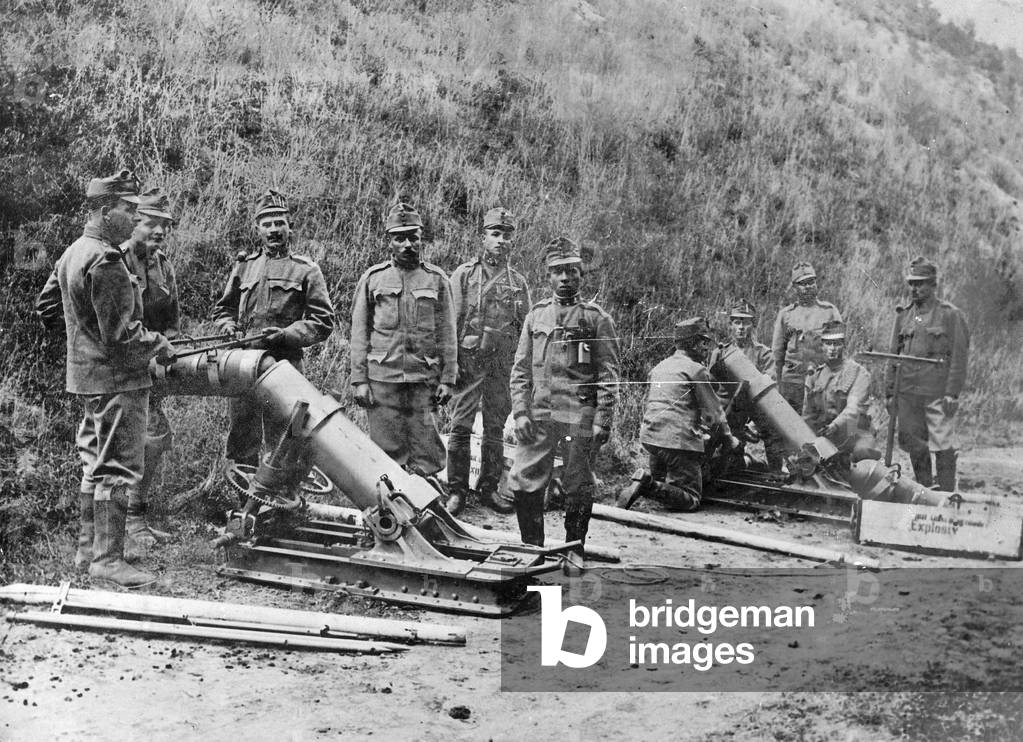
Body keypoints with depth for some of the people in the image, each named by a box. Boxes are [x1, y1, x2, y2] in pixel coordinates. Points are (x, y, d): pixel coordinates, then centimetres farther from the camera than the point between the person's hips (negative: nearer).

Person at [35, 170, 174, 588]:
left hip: (87, 375, 10)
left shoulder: (72, 254, 11)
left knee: (95, 464, 17)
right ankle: (107, 559, -1)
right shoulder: (105, 262, -21)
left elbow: (45, 306, 22)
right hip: (116, 379, -10)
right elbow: (121, 333, -22)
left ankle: (88, 549, 25)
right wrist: (159, 346, -8)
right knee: (120, 468, -5)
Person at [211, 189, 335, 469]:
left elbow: (323, 322, -1)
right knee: (241, 439, 8)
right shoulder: (244, 265, 16)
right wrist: (229, 327, 2)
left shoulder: (305, 270, 4)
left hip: (284, 364, -4)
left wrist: (286, 334, -14)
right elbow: (222, 309, 25)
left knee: (280, 441, -1)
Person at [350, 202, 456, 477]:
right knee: (387, 455, 3)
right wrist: (359, 380, -1)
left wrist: (447, 379, 0)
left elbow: (446, 333, 7)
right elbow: (359, 333, 6)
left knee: (427, 457, 2)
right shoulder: (372, 278, 6)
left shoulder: (437, 279, 7)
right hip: (382, 380, 0)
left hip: (424, 381, 0)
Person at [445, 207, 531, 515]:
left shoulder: (518, 282, 11)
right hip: (468, 361, -3)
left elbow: (526, 329, 13)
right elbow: (451, 321, -1)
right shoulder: (464, 274, 2)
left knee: (495, 429, 8)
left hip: (502, 365, 3)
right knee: (460, 428, -2)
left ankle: (489, 489, 18)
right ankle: (456, 491, 6)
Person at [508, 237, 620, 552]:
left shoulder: (597, 319, 2)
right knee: (524, 482, 1)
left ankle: (574, 553, 18)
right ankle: (531, 550, 16)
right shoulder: (536, 315, 11)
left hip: (579, 416, -3)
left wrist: (602, 421, -9)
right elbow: (520, 369, 10)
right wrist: (520, 412, -1)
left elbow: (608, 375, -1)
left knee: (578, 489, 5)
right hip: (539, 413, 3)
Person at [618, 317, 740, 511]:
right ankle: (649, 487, -21)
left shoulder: (660, 367, 18)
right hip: (679, 440, -7)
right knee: (691, 499, -1)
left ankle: (644, 478, -4)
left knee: (662, 483, 28)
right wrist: (728, 439, 13)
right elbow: (714, 413, -3)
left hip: (650, 436, 7)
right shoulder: (696, 370, -5)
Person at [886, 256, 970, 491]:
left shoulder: (951, 315, -2)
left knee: (943, 447, -3)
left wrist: (952, 393, -14)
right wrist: (890, 392, 11)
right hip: (907, 393, 5)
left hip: (938, 394, -5)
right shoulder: (903, 315, 13)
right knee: (913, 445, 10)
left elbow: (959, 357, -7)